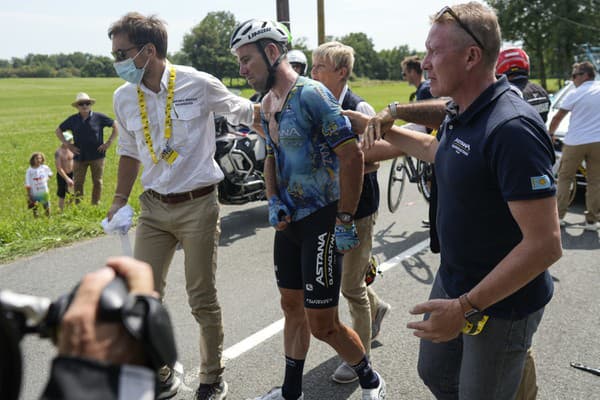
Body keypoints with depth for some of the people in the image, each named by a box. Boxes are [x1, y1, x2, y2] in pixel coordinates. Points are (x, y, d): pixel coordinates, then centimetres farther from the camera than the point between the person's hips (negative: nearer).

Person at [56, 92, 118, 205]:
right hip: (80, 156, 2)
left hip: (97, 155, -1)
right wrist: (67, 145, 5)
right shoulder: (73, 120, 5)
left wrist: (109, 142, -1)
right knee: (78, 183, 3)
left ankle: (95, 205, 15)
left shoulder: (99, 117, -2)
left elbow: (116, 126, 5)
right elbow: (58, 131, 17)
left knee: (97, 182, 5)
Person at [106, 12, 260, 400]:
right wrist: (120, 200, 13)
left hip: (198, 206, -4)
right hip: (154, 208, 4)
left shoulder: (199, 85, -11)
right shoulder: (124, 97, 3)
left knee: (203, 299, 4)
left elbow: (247, 113, 4)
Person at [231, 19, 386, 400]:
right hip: (288, 221, 8)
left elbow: (352, 156, -19)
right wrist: (273, 202, 4)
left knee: (322, 324, -2)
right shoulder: (267, 104, 10)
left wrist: (345, 220, -17)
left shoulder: (311, 94, -17)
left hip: (321, 222, -8)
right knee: (292, 307, 18)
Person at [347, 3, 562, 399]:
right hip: (453, 283, 9)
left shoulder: (512, 128, -28)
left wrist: (467, 306, -29)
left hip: (500, 304, -9)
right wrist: (386, 129, 21)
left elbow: (545, 243, -30)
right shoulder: (460, 113, 1)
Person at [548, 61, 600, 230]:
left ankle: (559, 215, 12)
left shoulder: (575, 94, -5)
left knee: (564, 178, 12)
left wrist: (550, 134, 15)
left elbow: (557, 117, 1)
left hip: (574, 142, -2)